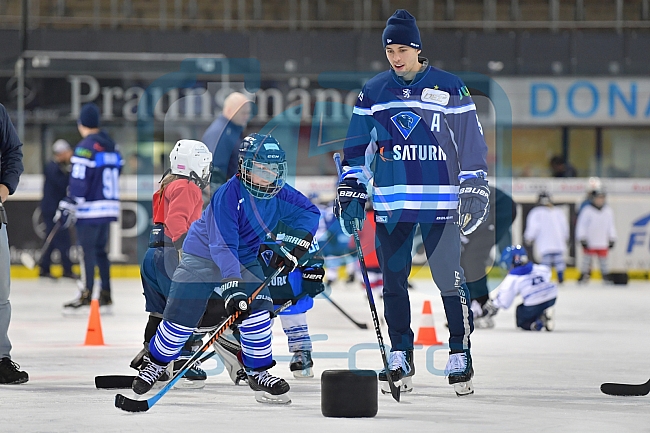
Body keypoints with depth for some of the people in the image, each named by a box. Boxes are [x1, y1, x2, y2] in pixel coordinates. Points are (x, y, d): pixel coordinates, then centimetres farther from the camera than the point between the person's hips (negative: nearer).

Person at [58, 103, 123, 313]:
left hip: (90, 209, -8)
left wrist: (68, 207, -14)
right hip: (109, 207, 8)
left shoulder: (86, 147, -12)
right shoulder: (112, 146, 13)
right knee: (100, 249, 12)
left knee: (87, 250, -5)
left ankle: (86, 294, -6)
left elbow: (79, 181, -17)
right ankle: (105, 296, 9)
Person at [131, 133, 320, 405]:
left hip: (243, 258, 5)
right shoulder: (228, 195, -30)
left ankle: (258, 373, 0)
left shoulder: (278, 194, -12)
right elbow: (222, 246, -34)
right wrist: (232, 286, -42)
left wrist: (292, 245, -16)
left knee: (258, 308, -14)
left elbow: (309, 213, -1)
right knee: (181, 318, -7)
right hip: (202, 255, -5)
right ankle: (155, 363, 18)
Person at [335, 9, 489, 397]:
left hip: (440, 202, -3)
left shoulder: (450, 88, 0)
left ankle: (461, 354, 4)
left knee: (450, 278, -5)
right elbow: (357, 146, 13)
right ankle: (401, 357, 15)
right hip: (391, 202, 3)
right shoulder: (374, 92, 8)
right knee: (394, 280, 5)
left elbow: (471, 141, 2)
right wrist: (351, 191, 7)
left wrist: (475, 189, -2)